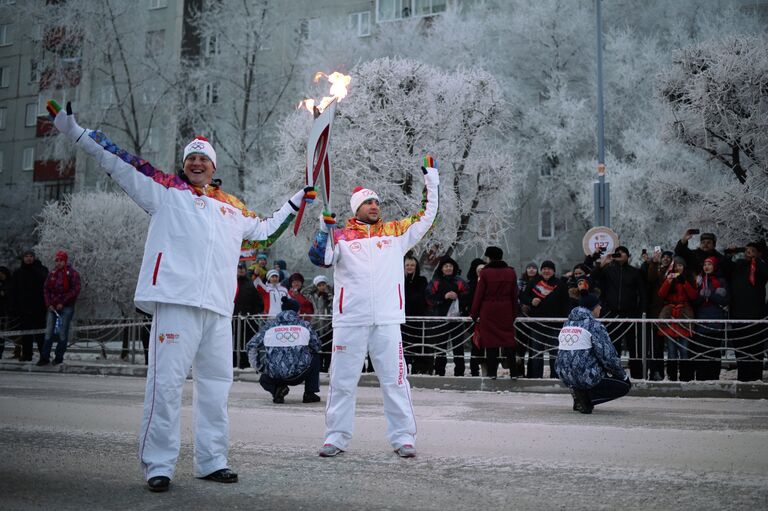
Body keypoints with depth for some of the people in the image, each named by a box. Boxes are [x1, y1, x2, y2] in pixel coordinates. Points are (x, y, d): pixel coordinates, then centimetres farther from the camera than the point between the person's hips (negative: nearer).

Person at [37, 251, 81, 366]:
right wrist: (49, 304, -2)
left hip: (66, 307, -4)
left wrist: (62, 303, -14)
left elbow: (75, 290, -11)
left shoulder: (72, 273, -4)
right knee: (49, 332, 3)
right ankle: (45, 357, 5)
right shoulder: (52, 273, 11)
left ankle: (59, 357, 7)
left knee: (63, 333, 0)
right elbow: (46, 289, 11)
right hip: (52, 307, 5)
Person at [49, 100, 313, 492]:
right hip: (176, 300, -5)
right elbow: (117, 163, 9)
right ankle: (158, 465, -1)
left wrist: (296, 202, 35)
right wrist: (73, 130, 7)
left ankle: (212, 461, 19)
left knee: (216, 384, 9)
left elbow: (264, 231, 37)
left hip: (219, 306, 5)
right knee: (166, 382, -10)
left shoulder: (233, 208, 23)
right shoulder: (165, 190, 11)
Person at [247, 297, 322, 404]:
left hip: (274, 375, 1)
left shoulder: (270, 325, 10)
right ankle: (309, 394, 19)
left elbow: (252, 346, 8)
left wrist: (260, 368, 20)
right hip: (298, 374, -1)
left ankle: (277, 388, 3)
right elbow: (317, 346, 16)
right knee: (315, 358, 30)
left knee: (264, 379, 37)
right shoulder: (304, 324, 7)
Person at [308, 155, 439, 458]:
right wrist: (324, 227, -16)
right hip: (349, 320, -1)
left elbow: (426, 218, 17)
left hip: (387, 320, 1)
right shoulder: (341, 236, 6)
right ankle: (336, 437, 17)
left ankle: (403, 437, 13)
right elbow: (320, 259, -6)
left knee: (395, 380, 4)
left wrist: (431, 183, 12)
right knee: (342, 381, 6)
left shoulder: (395, 232, 13)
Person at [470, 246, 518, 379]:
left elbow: (479, 294, -5)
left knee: (491, 342, 3)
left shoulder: (486, 272, -7)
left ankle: (492, 372, 4)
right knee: (508, 340, 7)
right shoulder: (511, 272, 4)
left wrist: (474, 313, 2)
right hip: (506, 312, 3)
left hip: (488, 312, -2)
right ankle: (513, 371, 5)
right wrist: (514, 313, 13)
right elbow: (514, 295, 7)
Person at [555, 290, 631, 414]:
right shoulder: (594, 325, -11)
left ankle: (579, 398, 11)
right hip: (586, 377, -7)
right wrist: (623, 374, 4)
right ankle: (587, 398, -6)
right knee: (625, 384, 13)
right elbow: (608, 356, -14)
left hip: (565, 377, 7)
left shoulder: (567, 323, 10)